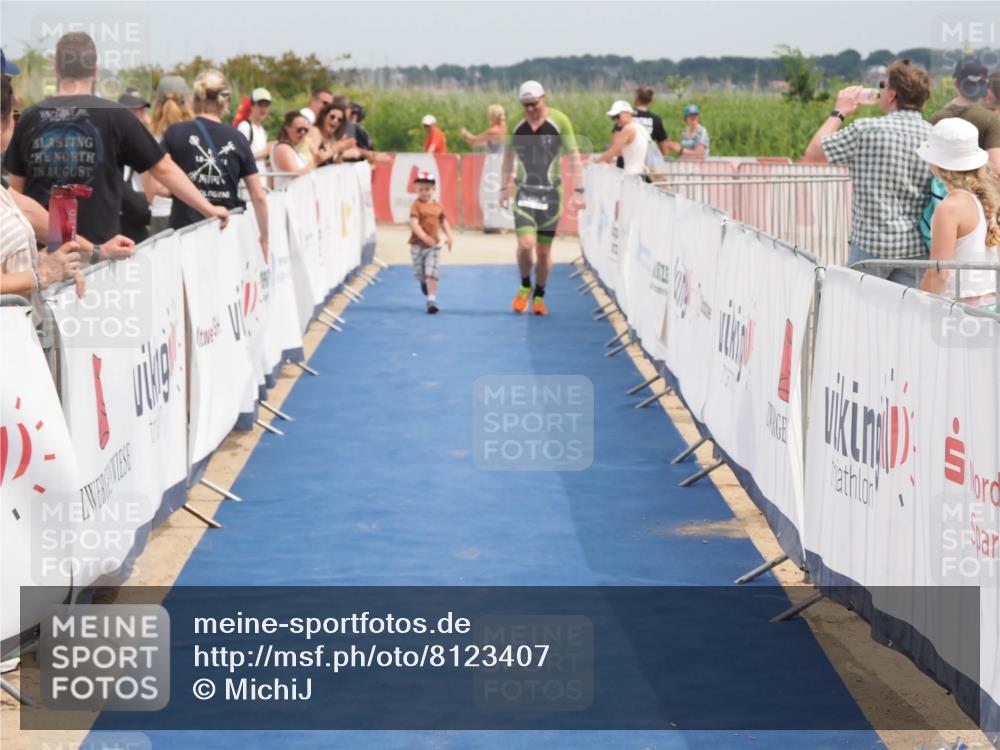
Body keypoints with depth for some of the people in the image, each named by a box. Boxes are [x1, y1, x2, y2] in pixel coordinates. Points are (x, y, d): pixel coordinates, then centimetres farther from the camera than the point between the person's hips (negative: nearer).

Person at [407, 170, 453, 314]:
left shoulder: (438, 206, 4)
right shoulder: (416, 205, -10)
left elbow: (443, 221, 16)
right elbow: (414, 223, -21)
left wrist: (449, 236, 2)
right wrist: (424, 237, -34)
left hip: (433, 245, 2)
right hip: (418, 244, -2)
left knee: (432, 272, -10)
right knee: (419, 273, 12)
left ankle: (432, 300, -9)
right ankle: (424, 282, 48)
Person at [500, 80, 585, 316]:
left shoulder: (559, 121, -5)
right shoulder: (515, 123, 1)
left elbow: (574, 156, -2)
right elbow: (508, 157, 14)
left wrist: (578, 191, -7)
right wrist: (504, 188, 10)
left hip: (551, 193, 0)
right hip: (524, 193, 0)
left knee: (544, 250, 4)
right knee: (526, 244, -15)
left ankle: (539, 297, 24)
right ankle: (524, 287, 12)